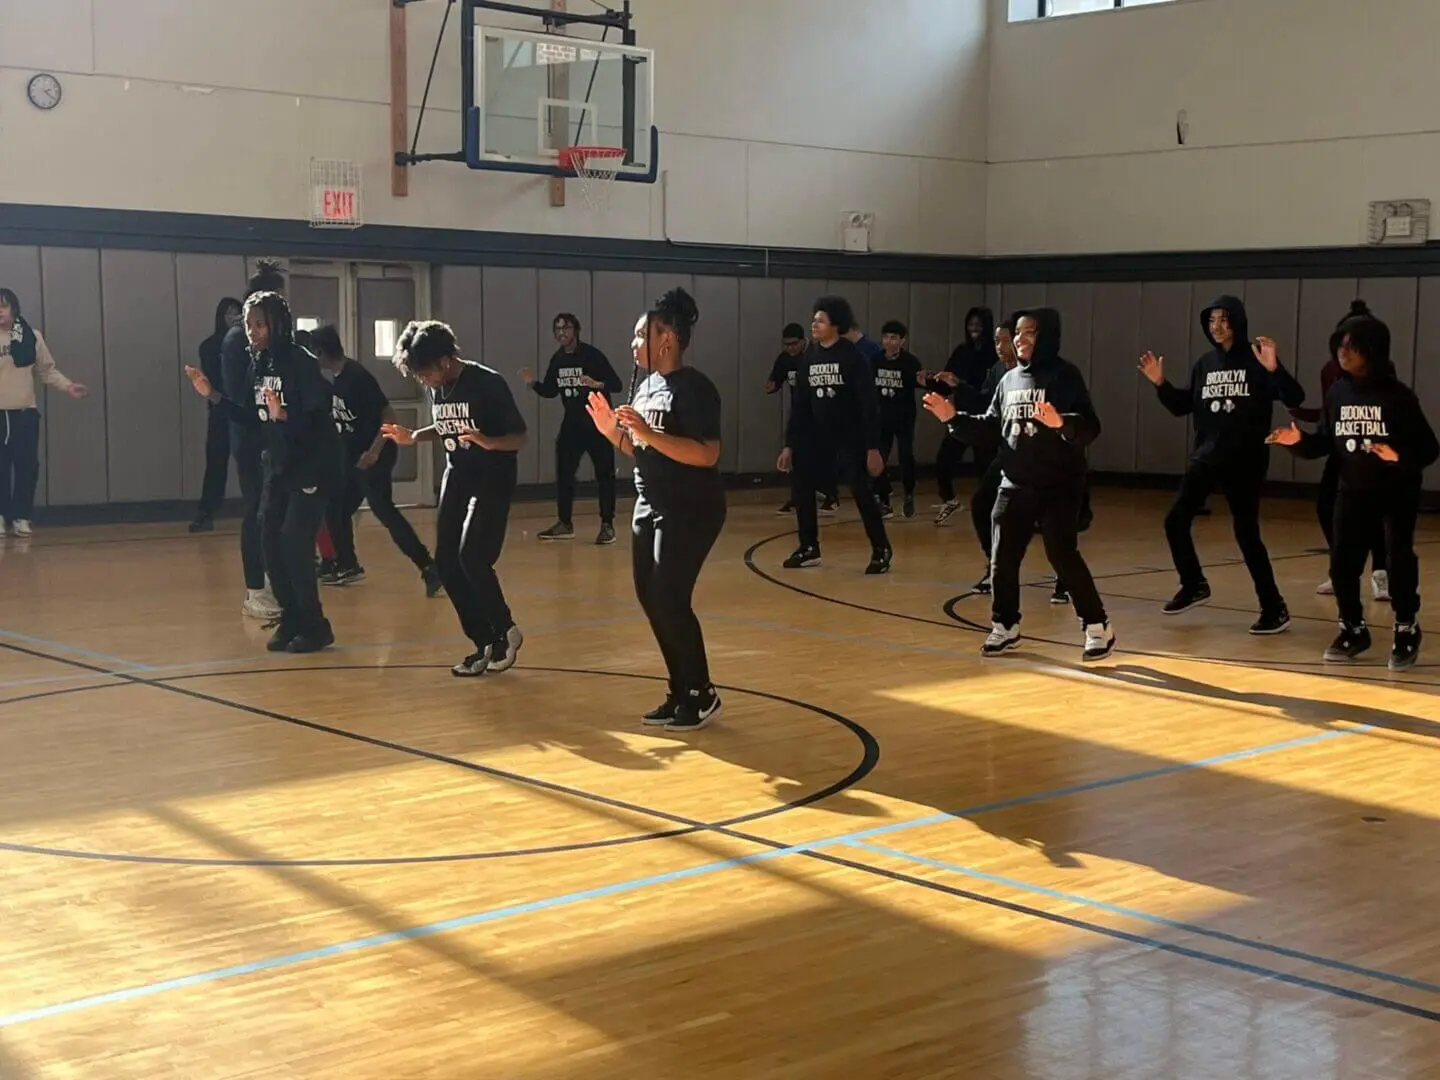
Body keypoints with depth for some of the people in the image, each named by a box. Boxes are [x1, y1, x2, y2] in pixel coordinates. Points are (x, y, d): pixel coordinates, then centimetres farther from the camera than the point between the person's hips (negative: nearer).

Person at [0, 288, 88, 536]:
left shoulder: (32, 337, 4)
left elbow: (47, 370, 9)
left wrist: (67, 386, -4)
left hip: (26, 412, 1)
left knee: (27, 466, -1)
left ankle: (21, 517, 10)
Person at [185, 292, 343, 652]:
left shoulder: (301, 363, -17)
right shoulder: (257, 365, 4)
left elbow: (318, 416, -23)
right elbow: (252, 418, 10)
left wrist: (283, 416, -39)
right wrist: (212, 396, 6)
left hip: (313, 465, -7)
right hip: (278, 466, 7)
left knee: (294, 542, -11)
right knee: (271, 541, 4)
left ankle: (314, 626, 1)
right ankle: (291, 619, 16)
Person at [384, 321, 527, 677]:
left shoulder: (488, 383, -18)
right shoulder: (437, 389, 2)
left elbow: (519, 438, -16)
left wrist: (487, 442, -35)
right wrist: (413, 437, 3)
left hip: (492, 480, -7)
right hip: (457, 477, 7)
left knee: (472, 558, -19)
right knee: (447, 563, 1)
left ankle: (506, 631, 3)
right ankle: (485, 644, 12)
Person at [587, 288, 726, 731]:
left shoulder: (694, 387, -16)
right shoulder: (648, 385, 11)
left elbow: (707, 454, -25)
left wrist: (648, 432, -29)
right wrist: (613, 432, 2)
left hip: (691, 510, -9)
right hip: (650, 506, 9)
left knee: (670, 600, -11)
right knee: (650, 598, 9)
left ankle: (702, 696, 2)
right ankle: (681, 693, 19)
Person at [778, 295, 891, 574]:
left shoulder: (852, 357, -11)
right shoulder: (808, 358, 5)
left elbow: (869, 404, -12)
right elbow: (799, 404, 10)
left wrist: (873, 447, -16)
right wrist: (790, 445, 6)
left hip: (850, 437, -6)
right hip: (818, 436, 6)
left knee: (862, 492, -8)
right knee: (802, 486, 1)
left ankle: (881, 551, 3)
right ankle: (809, 548, 14)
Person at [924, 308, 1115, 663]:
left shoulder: (1065, 376, -9)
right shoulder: (1009, 380, 11)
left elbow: (1089, 428, -19)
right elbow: (989, 429, 15)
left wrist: (1060, 423, -38)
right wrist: (953, 419, 4)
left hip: (1058, 487, -6)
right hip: (1014, 486, 6)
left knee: (1063, 557, -10)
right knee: (1003, 559, 6)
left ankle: (1099, 628, 5)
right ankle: (1005, 626, 23)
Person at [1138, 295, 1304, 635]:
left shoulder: (1256, 359, -8)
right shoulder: (1205, 363, 8)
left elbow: (1295, 399, -16)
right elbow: (1182, 406, 15)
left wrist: (1274, 369, -32)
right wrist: (1160, 383, 0)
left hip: (1245, 461, -6)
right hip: (1206, 457, 6)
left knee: (1246, 533, -8)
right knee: (1175, 521, 4)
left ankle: (1275, 608, 2)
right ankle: (1194, 585, 26)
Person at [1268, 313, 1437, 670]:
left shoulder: (1397, 395, -17)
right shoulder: (1338, 392, -3)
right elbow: (1327, 442, 3)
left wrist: (1399, 456, -36)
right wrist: (1299, 441, -15)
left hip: (1398, 491, -4)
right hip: (1353, 490, 5)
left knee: (1399, 559, -8)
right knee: (1342, 562, 2)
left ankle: (1406, 630, 13)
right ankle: (1353, 629, 22)